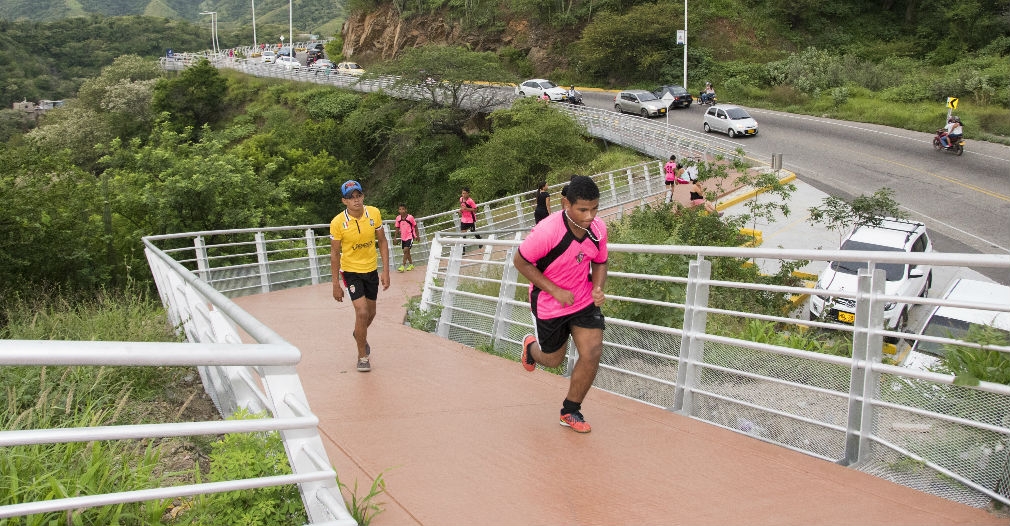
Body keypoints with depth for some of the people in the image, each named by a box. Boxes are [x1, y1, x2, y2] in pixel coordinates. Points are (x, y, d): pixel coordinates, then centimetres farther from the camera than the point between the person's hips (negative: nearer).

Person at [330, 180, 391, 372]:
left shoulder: (374, 213, -11)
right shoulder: (338, 222, -18)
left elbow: (382, 241, 0)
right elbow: (335, 253, -10)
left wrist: (386, 270, -5)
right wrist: (336, 285, -8)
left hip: (371, 270, 4)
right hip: (351, 271, -4)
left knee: (371, 312, 17)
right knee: (362, 312, -14)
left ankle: (359, 334, 51)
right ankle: (362, 356, 5)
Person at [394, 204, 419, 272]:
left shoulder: (410, 217, -15)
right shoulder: (398, 218, -3)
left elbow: (415, 226, -3)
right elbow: (397, 228, 8)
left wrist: (417, 235, 2)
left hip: (410, 236, -5)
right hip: (403, 237, 5)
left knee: (406, 250, -17)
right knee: (407, 251, 15)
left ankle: (403, 266, -14)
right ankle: (411, 264, 32)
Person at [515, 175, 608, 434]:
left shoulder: (599, 229, -13)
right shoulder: (547, 231, -30)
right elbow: (520, 261, -18)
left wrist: (598, 288, -16)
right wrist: (556, 291, -21)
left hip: (584, 301, 4)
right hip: (549, 305, -4)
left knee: (592, 354, -8)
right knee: (553, 359, 13)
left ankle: (571, 411, 15)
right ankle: (531, 347, 53)